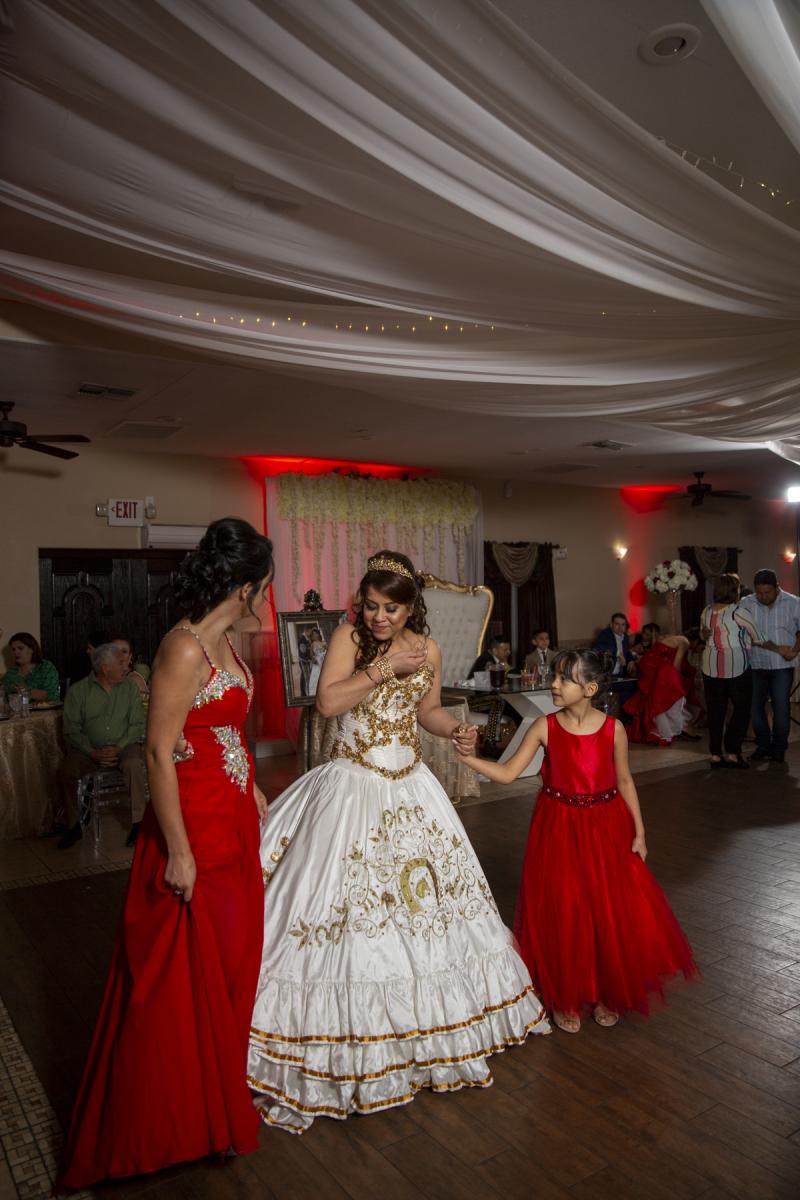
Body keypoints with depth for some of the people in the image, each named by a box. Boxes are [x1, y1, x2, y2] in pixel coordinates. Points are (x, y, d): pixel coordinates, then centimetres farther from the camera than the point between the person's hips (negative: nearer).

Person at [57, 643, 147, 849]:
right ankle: (73, 826, -4)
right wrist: (93, 753, -16)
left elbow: (137, 724, 2)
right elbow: (72, 729, -2)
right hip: (89, 748, 1)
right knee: (65, 771, -25)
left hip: (124, 746, -1)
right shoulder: (77, 691, 2)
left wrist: (119, 747, -15)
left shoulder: (130, 689, 6)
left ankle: (138, 823, -21)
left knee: (135, 765, -32)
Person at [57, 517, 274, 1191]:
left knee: (231, 955, 22)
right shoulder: (184, 648, -22)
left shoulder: (221, 642, 6)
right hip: (193, 828, -9)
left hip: (234, 821, 9)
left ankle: (221, 1083, 43)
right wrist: (178, 850, -21)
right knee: (183, 973, 8)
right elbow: (159, 753, -23)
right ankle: (178, 1116, 30)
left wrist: (251, 787, 21)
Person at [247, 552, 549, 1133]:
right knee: (346, 905, -2)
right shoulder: (349, 637, -10)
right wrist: (383, 667, -26)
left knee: (424, 891, 14)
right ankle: (342, 1043, 16)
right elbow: (329, 701, -22)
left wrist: (456, 730, -4)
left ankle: (429, 1023, 37)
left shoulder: (428, 649, 2)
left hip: (410, 787, 5)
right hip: (353, 787, -4)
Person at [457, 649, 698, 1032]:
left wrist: (639, 832, 2)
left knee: (613, 912, 5)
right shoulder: (545, 728, -10)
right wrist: (468, 757, -23)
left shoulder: (613, 729, -9)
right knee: (562, 915, 6)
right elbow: (508, 773, -10)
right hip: (559, 830, 0)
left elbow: (624, 780, 1)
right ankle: (565, 998, 29)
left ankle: (605, 994, 32)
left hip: (606, 828, 0)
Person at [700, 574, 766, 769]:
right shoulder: (737, 612, -12)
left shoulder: (706, 611, 6)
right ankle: (733, 752, 5)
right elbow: (758, 639, -1)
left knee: (715, 711, 10)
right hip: (737, 667, -5)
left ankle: (715, 755, 12)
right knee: (741, 709, 7)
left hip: (711, 667, 6)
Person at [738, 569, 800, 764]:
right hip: (755, 665, 1)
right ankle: (763, 746, 22)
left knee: (781, 707, 2)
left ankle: (779, 749, 18)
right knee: (755, 707, 6)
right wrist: (777, 649, -16)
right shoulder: (746, 604, -5)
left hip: (783, 666, -1)